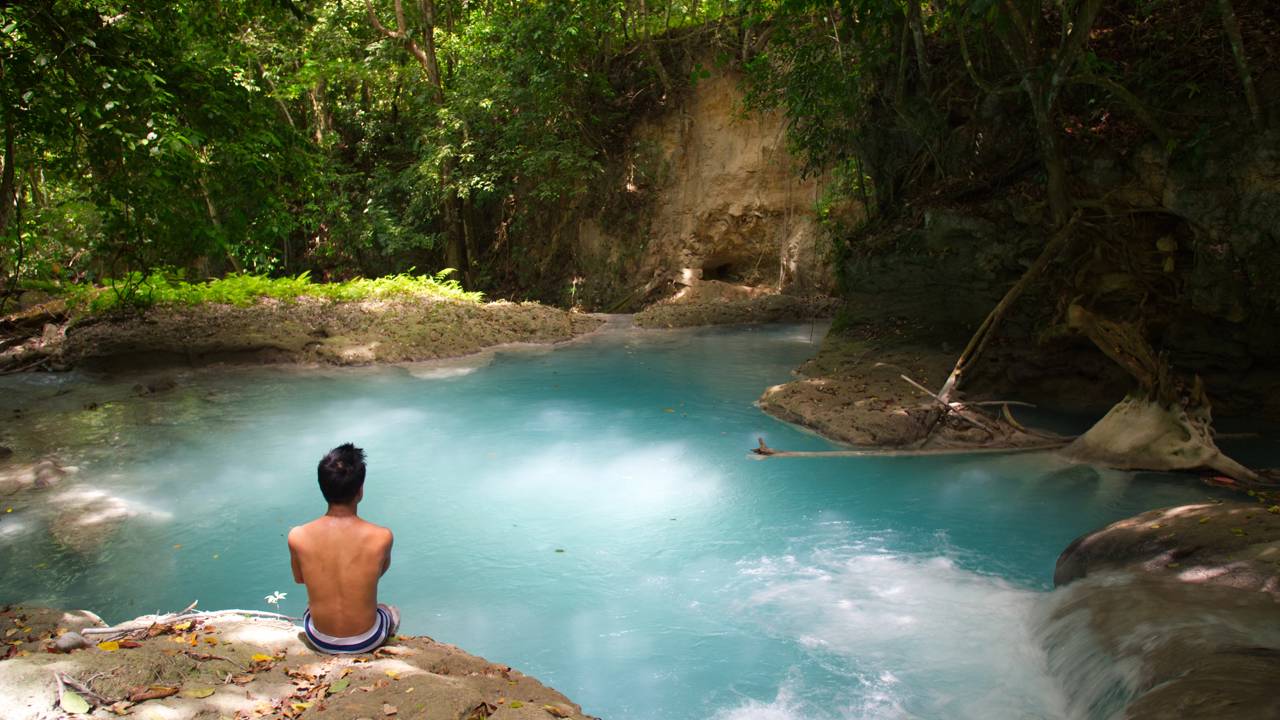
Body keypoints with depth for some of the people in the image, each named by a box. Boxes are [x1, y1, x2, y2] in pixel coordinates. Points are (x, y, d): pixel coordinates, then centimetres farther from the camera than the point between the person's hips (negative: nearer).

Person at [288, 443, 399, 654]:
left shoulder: (297, 537, -20)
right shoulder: (381, 537, -24)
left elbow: (299, 578, 2)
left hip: (320, 641, 2)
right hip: (366, 641, -1)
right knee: (392, 612, 34)